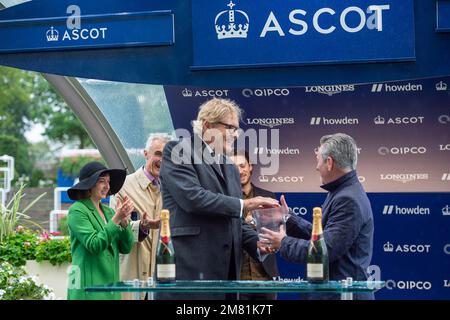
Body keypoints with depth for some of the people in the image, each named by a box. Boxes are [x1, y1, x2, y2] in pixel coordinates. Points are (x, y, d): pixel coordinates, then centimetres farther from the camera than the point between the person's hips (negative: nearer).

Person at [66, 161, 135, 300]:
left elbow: (126, 248, 8)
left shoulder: (108, 211, 14)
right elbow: (94, 245, -15)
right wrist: (116, 219, -18)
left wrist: (124, 221, -7)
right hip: (88, 285, -6)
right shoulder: (77, 210, -5)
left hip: (111, 283, 6)